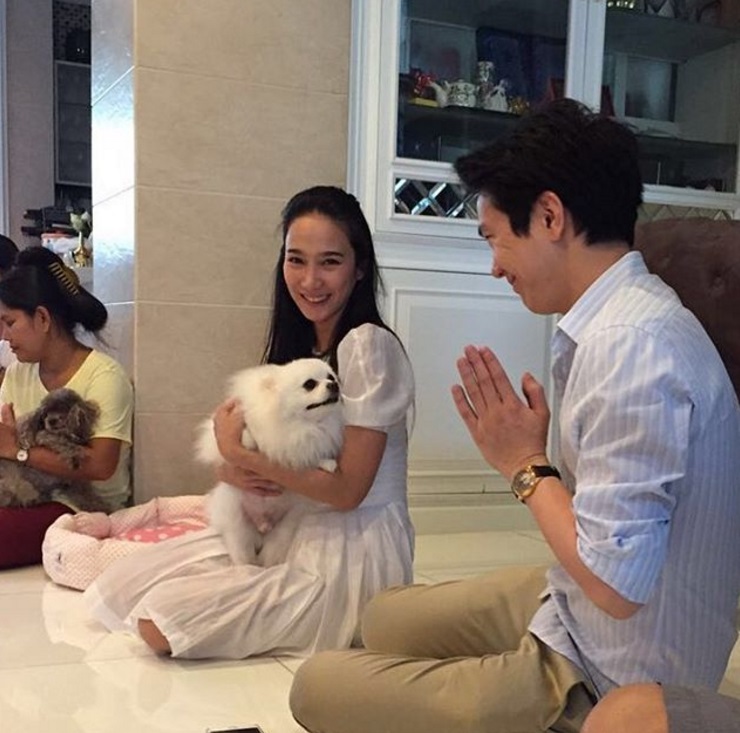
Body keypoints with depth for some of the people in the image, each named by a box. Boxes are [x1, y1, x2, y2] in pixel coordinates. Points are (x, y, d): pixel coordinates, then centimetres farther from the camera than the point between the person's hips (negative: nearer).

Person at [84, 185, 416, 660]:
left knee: (161, 622, -18)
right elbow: (275, 447, 11)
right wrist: (236, 472, -13)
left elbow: (347, 489, -19)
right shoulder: (299, 344, 10)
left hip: (352, 553, -8)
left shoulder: (368, 345, -17)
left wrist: (238, 452, -15)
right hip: (289, 530, 8)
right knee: (121, 584, -2)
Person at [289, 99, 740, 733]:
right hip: (579, 608, 9)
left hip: (603, 681, -9)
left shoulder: (629, 349, -30)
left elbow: (614, 585, -27)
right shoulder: (629, 315, 1)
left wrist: (525, 464, -16)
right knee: (385, 620, 22)